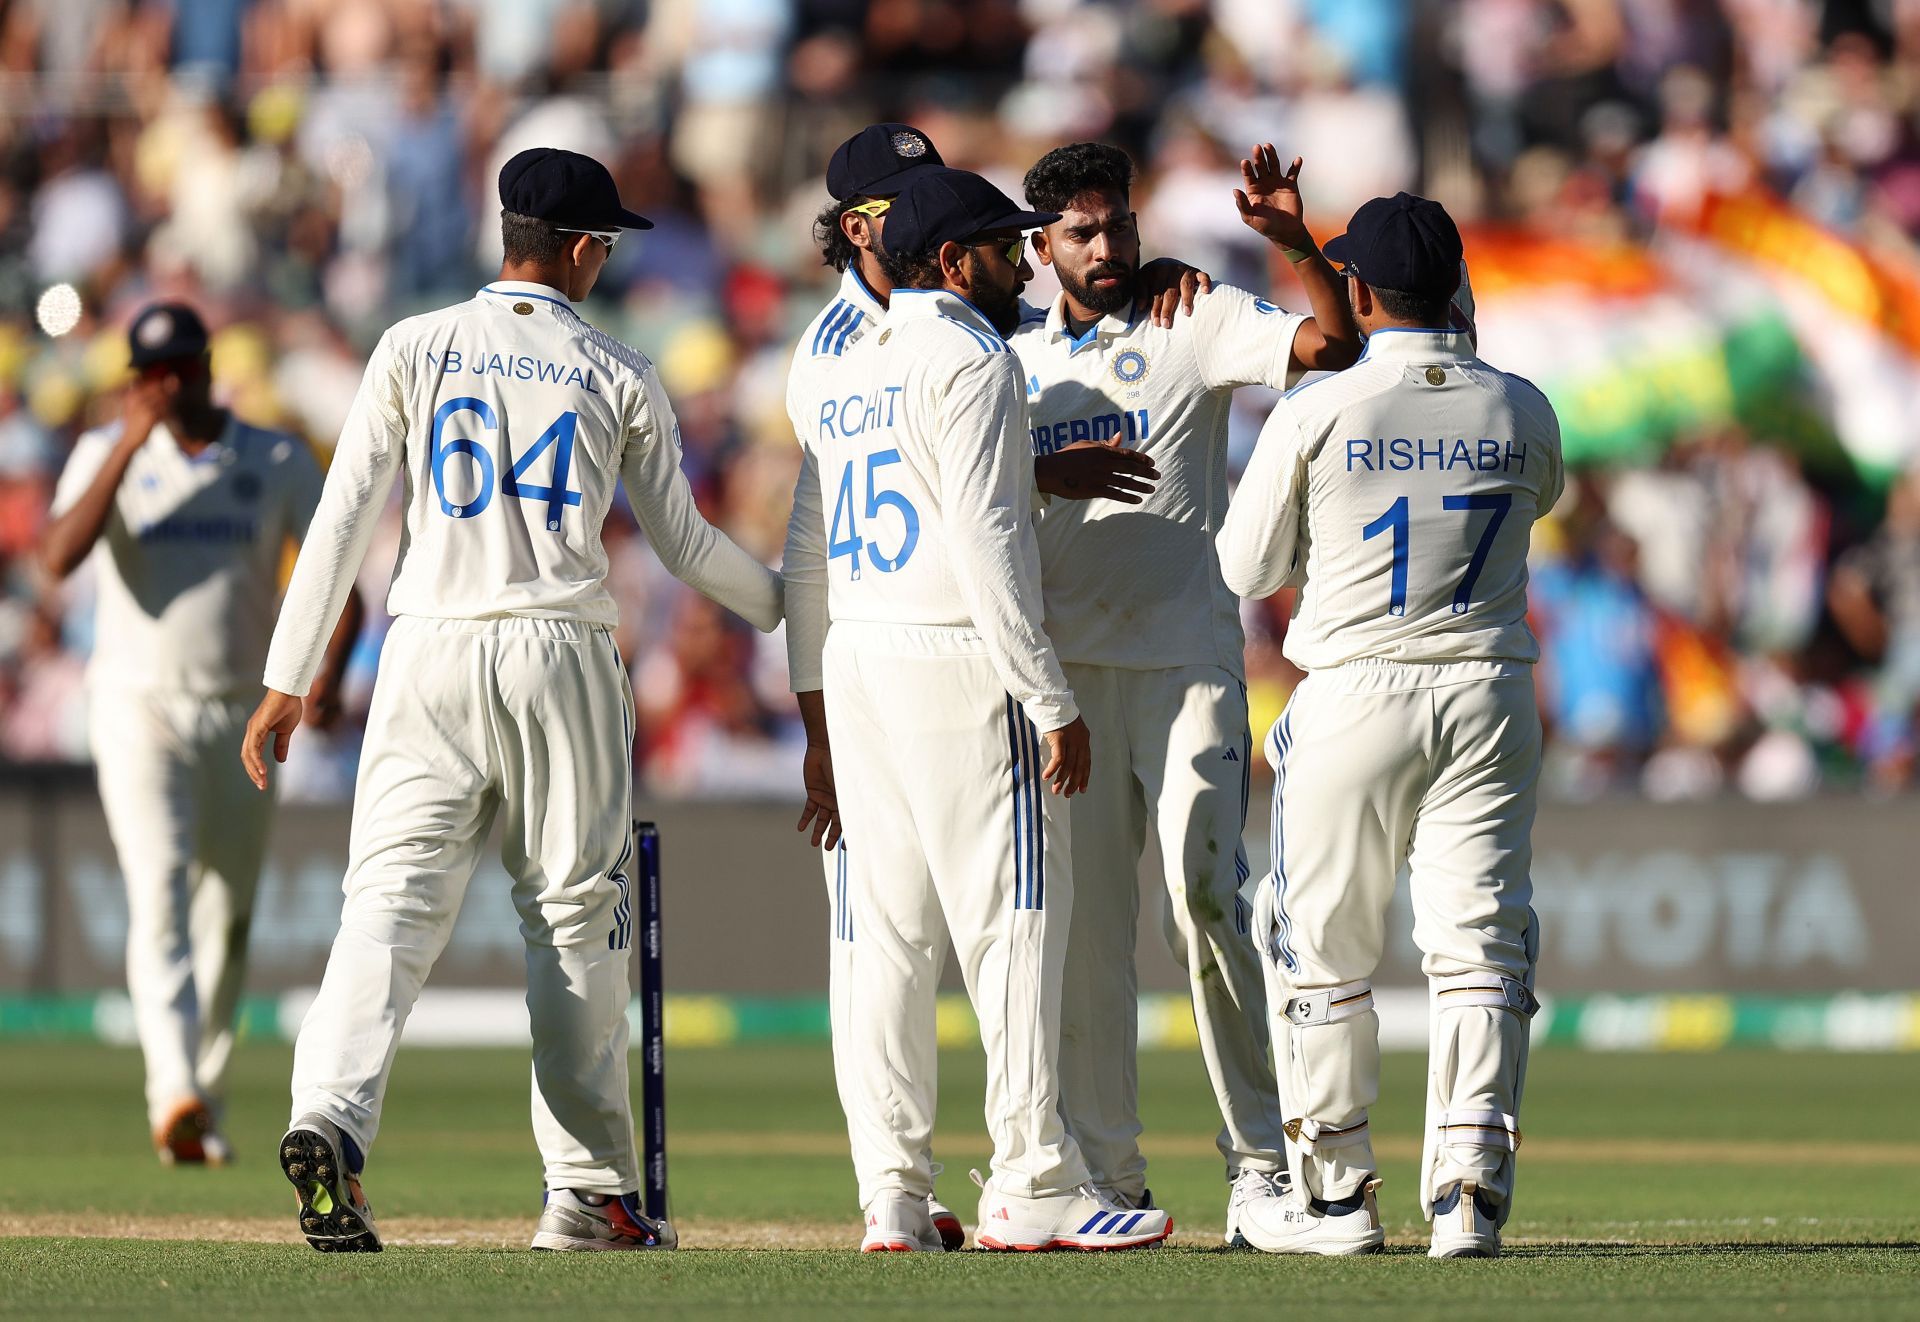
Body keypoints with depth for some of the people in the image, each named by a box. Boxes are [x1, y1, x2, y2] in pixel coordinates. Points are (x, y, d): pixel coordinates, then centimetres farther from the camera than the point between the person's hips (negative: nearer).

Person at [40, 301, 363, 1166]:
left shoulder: (280, 464, 4)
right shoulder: (106, 456, 1)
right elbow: (59, 558, -16)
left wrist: (327, 676, -17)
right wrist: (130, 445, -21)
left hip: (243, 719, 2)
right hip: (138, 707, -2)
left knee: (228, 919, 7)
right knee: (159, 893, -19)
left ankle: (199, 1104, 20)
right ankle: (174, 1094, -31)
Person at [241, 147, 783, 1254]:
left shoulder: (416, 349, 4)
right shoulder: (619, 377, 5)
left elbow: (345, 518, 0)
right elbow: (685, 543, 11)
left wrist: (288, 681, 3)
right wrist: (785, 603, 30)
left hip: (433, 661, 1)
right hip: (565, 661, 0)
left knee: (392, 900, -5)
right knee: (577, 915, 8)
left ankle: (330, 1118, -28)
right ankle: (592, 1192, 10)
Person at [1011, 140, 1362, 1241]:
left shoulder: (1199, 324, 2)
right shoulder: (1018, 356, 14)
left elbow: (1335, 343, -13)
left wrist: (1295, 243, -29)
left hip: (1186, 660, -4)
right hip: (1064, 668, 4)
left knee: (1205, 899, -14)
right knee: (1083, 924, 4)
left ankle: (1262, 1159, -9)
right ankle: (1107, 1173, 10)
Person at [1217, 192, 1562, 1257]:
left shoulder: (1316, 414, -8)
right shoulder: (1522, 411, 1)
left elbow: (1246, 568, 1)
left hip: (1355, 700, -2)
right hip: (1490, 697, 2)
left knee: (1321, 952, 10)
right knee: (1480, 949, 3)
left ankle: (1335, 1195, 14)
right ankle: (1469, 1188, -8)